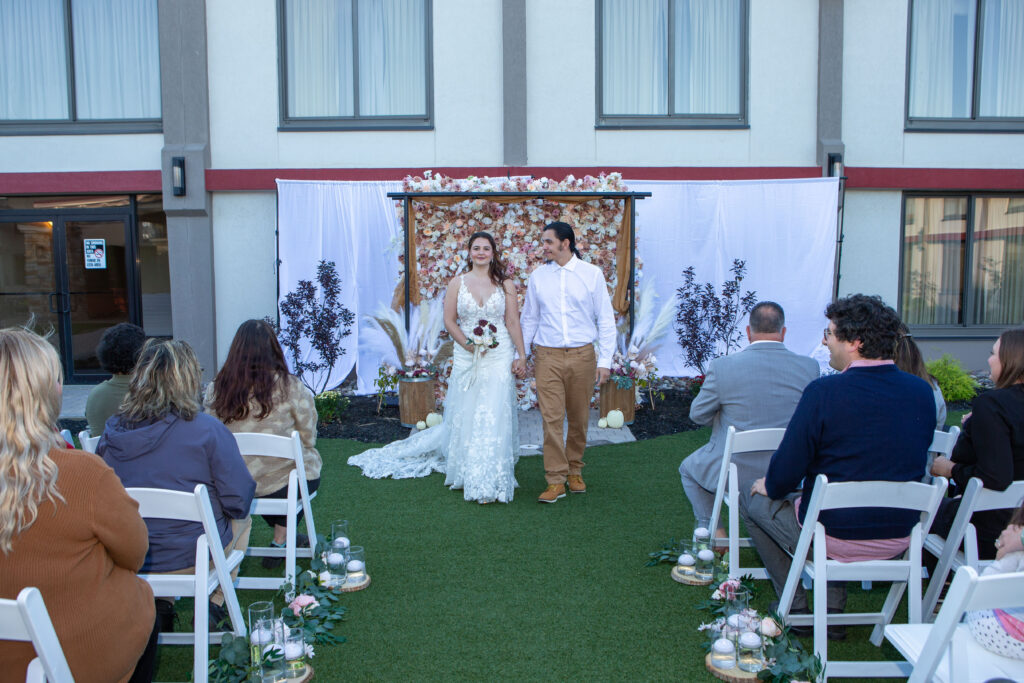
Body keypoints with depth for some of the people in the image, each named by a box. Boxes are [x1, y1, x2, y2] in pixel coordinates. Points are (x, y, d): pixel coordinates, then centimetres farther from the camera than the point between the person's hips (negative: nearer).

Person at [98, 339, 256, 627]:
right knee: (242, 521, 26)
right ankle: (215, 602, 21)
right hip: (193, 558, -4)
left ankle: (160, 602, 21)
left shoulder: (111, 432, -8)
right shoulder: (207, 430, -20)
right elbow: (239, 501, -17)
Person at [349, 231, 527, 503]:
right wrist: (468, 344, -10)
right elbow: (449, 320, 3)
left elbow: (513, 322, 2)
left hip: (499, 356, -1)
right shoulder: (457, 283, 5)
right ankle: (467, 474, 21)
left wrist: (521, 355, -2)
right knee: (465, 414, 4)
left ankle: (490, 480, 4)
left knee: (495, 414, -4)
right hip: (466, 357, 1)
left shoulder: (505, 284, 3)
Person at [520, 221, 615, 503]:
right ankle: (555, 480, 2)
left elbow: (605, 319, 1)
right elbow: (529, 319, 14)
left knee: (579, 418, 9)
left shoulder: (592, 274, 0)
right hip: (547, 356, 1)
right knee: (551, 418, -5)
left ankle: (575, 472, 27)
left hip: (582, 355, 0)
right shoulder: (538, 276, 6)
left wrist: (605, 359, -4)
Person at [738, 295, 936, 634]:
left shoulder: (824, 391, -21)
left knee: (752, 500, 19)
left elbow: (786, 472, -17)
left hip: (836, 537, -6)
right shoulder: (922, 391, -3)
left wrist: (770, 486, 7)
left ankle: (796, 608, 24)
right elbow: (912, 462, 11)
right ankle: (833, 608, 34)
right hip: (900, 536, 6)